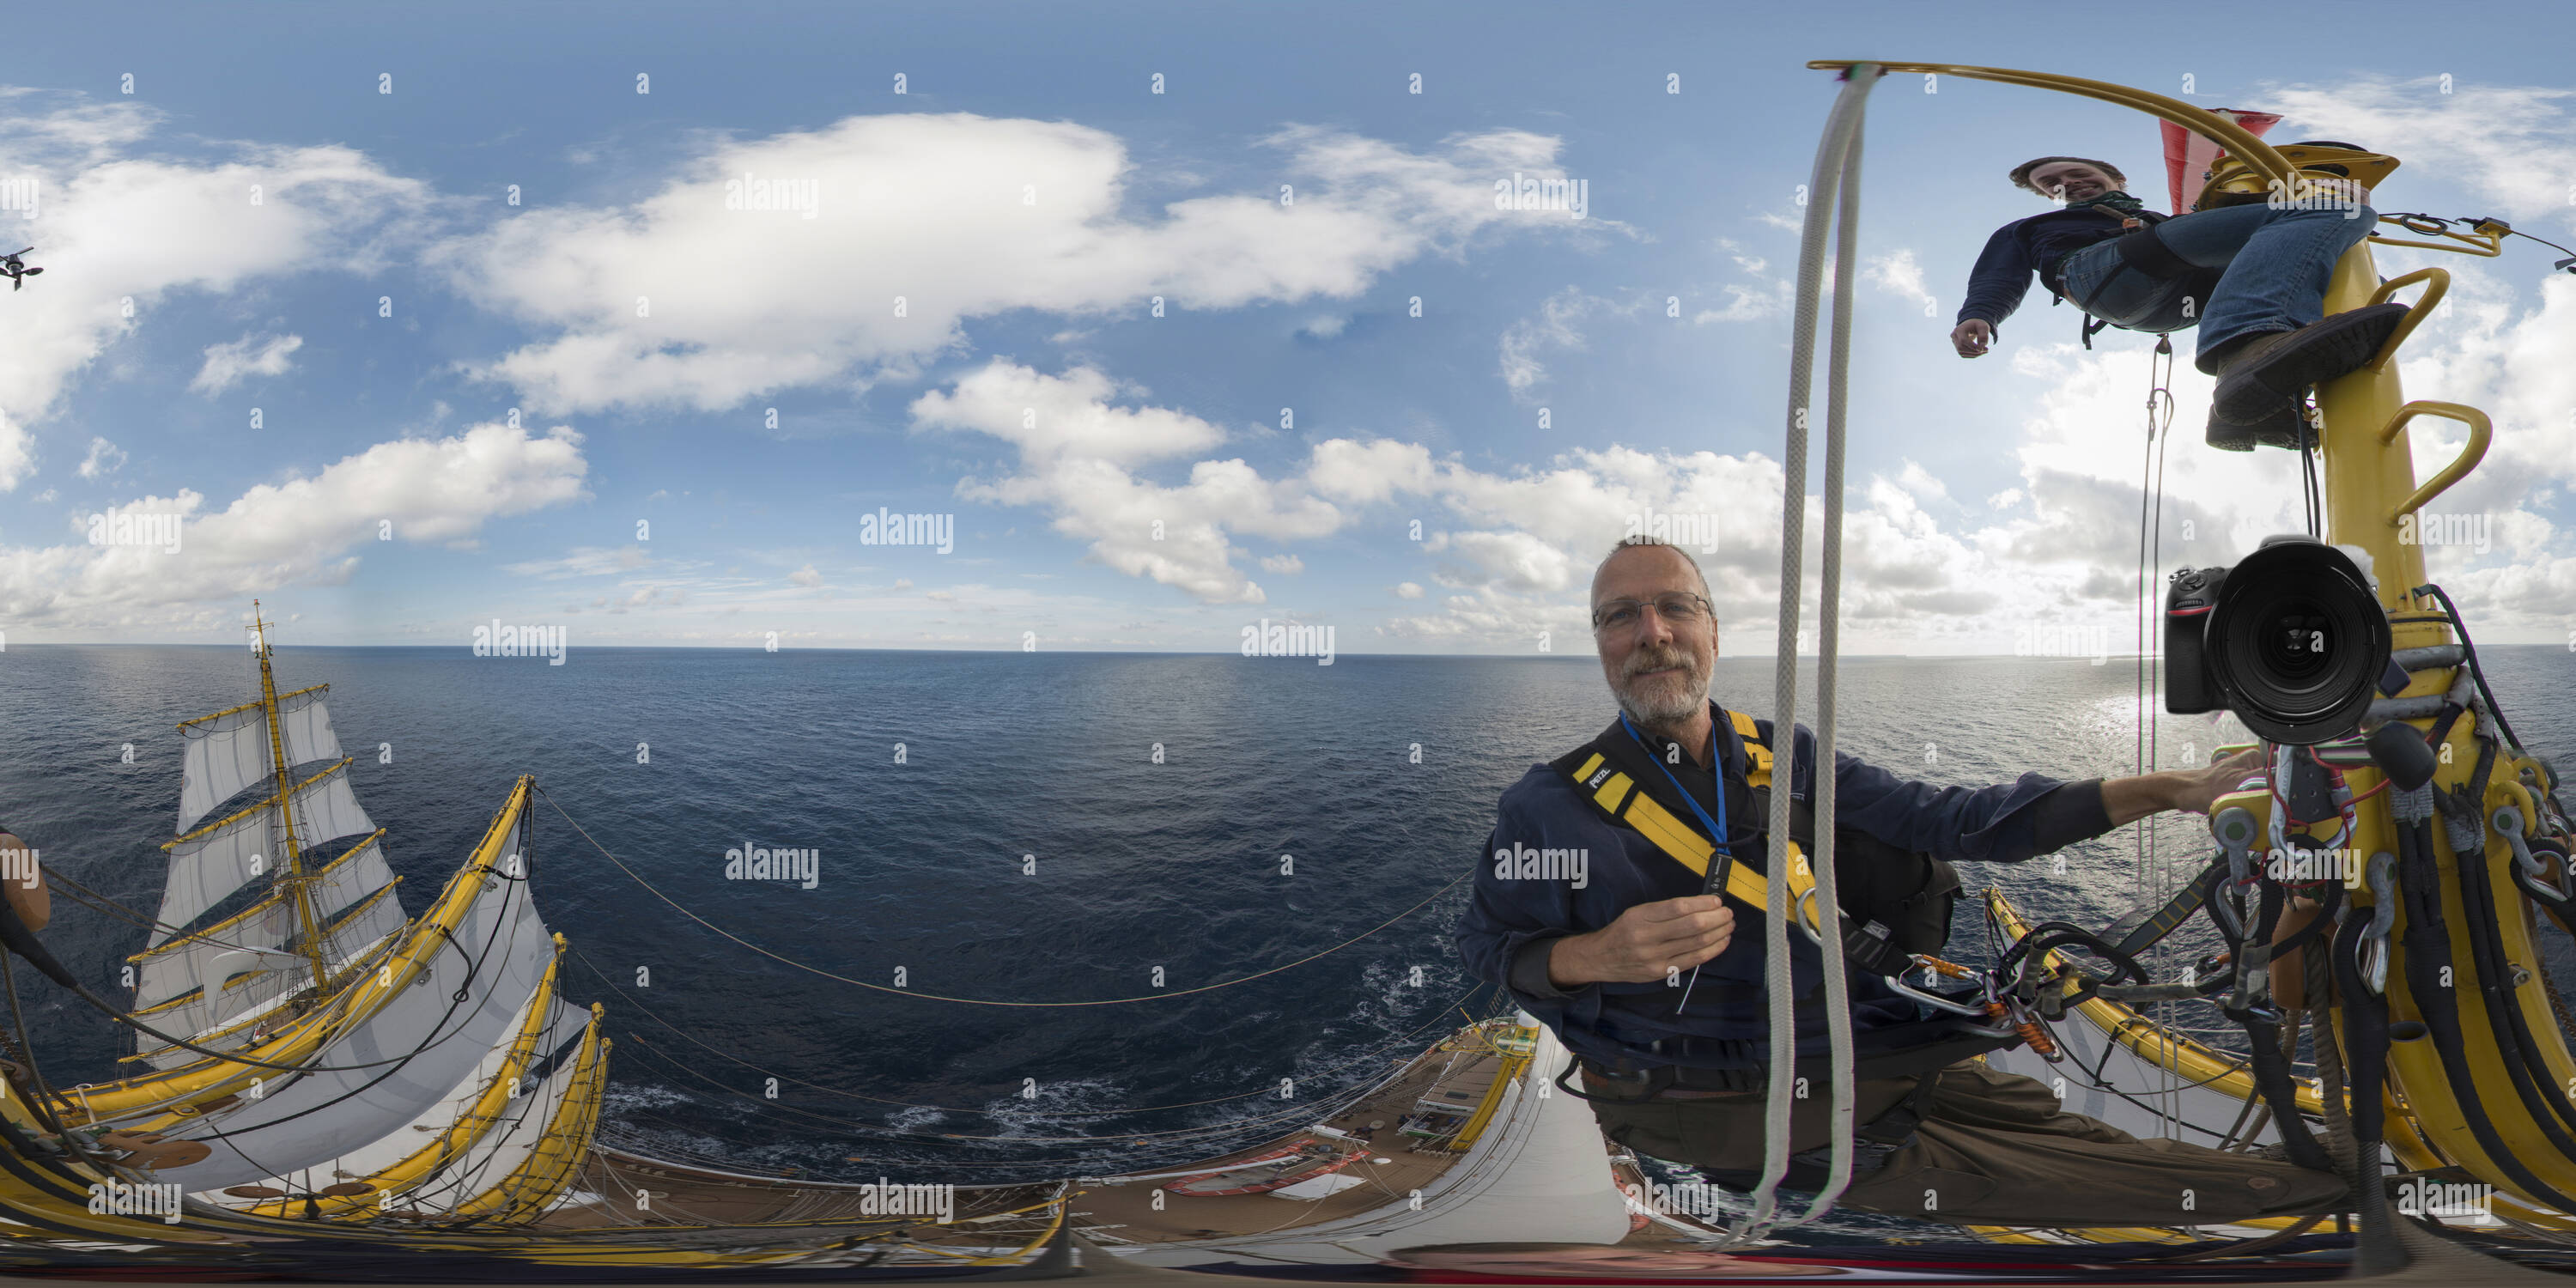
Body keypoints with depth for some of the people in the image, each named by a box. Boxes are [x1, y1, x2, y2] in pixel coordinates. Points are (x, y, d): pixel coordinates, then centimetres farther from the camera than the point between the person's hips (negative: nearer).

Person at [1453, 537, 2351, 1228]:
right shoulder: (1550, 807, -9)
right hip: (1715, 1110, -5)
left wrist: (2166, 790, -3)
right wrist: (1597, 957, -23)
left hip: (1854, 1054, 5)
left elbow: (1948, 820, 2)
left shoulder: (1785, 761, 4)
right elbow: (1488, 944, -1)